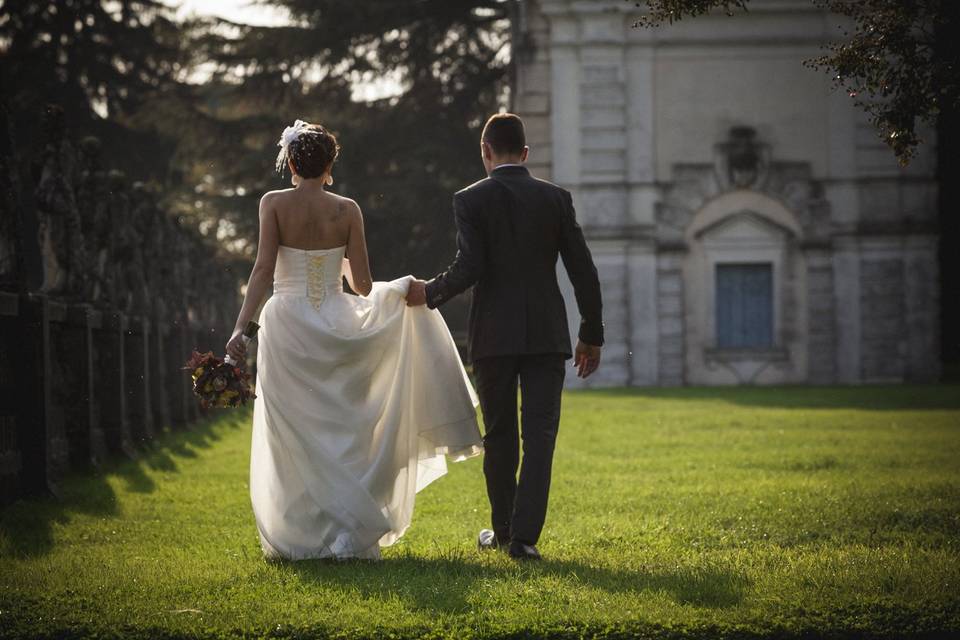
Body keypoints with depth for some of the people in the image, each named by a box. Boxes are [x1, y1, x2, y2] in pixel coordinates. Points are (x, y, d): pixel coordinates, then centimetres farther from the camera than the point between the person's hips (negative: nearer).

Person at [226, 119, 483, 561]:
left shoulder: (274, 204, -5)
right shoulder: (347, 210, -2)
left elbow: (263, 270, -14)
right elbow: (363, 285, -1)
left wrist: (240, 327, -15)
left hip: (287, 326, -1)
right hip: (336, 326, 1)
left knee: (294, 438, 6)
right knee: (340, 433, 11)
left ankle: (300, 537, 8)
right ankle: (348, 534, 8)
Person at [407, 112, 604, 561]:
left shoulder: (471, 200, -4)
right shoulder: (556, 198, 4)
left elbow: (468, 268, -13)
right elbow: (583, 271, 3)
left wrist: (428, 293, 5)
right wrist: (592, 335, 11)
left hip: (494, 337, -1)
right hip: (547, 335, 1)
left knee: (500, 436, 13)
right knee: (539, 436, -1)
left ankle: (503, 531, 23)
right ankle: (524, 537, -9)